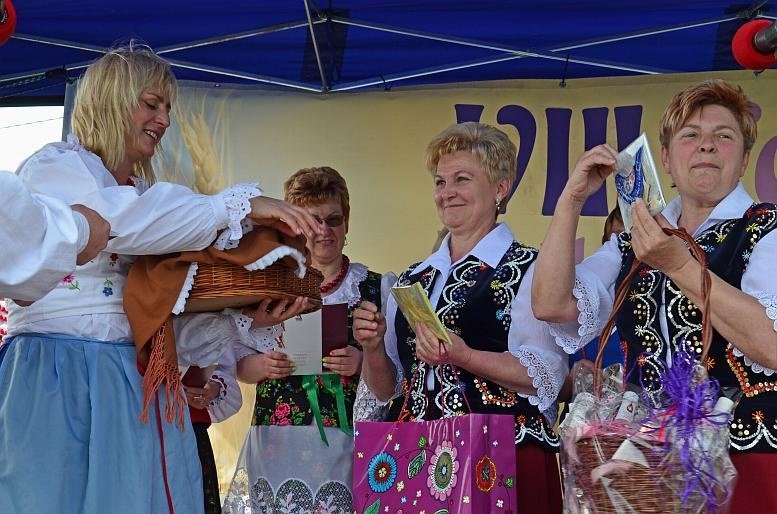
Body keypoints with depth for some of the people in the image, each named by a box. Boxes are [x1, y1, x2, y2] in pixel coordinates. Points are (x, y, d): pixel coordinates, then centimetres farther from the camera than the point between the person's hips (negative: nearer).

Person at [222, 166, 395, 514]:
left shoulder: (377, 288, 6)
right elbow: (241, 363, 14)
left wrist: (364, 361, -15)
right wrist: (265, 366, -7)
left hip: (346, 445, -1)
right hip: (277, 445, 1)